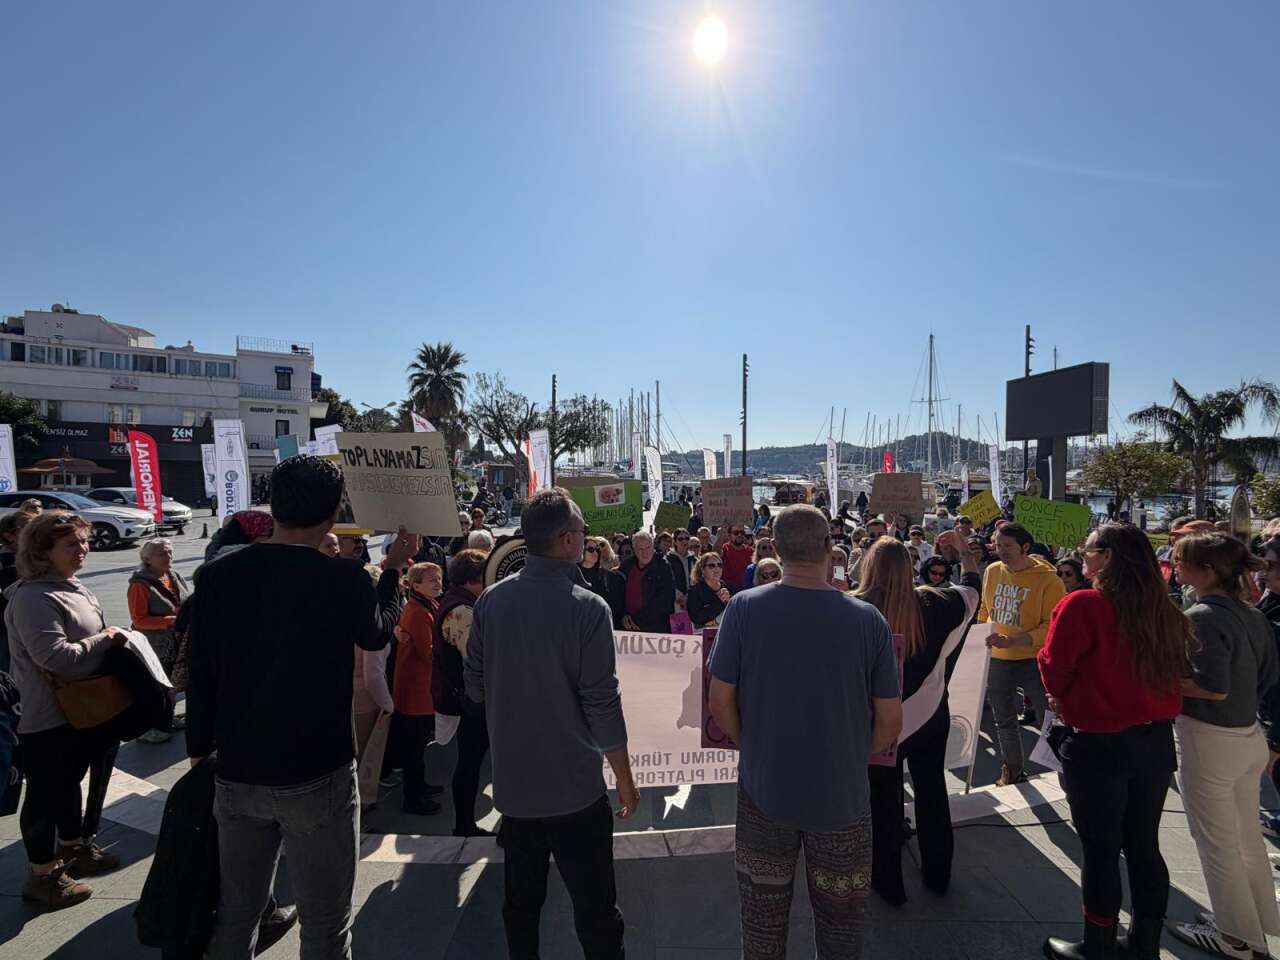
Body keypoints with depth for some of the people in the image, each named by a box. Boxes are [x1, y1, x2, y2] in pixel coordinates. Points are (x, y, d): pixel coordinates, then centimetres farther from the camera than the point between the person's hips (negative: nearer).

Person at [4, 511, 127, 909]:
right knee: (46, 793, 6)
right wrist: (105, 640, -19)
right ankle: (42, 875, 23)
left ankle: (73, 848, 42)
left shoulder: (74, 588, 8)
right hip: (48, 719, -10)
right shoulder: (33, 598, -23)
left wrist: (110, 637, 4)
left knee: (70, 784, 24)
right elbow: (57, 657, -30)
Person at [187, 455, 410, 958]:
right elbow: (377, 632, 3)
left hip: (236, 774, 5)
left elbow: (199, 676, 1)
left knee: (234, 913, 23)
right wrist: (393, 569, 17)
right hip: (317, 777, -4)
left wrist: (199, 751, 15)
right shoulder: (344, 580, -18)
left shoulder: (218, 576, -6)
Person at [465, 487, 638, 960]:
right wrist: (624, 779, -4)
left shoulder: (492, 599, -6)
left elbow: (475, 686, 2)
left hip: (513, 781, 5)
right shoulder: (587, 608, -20)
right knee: (595, 909, 11)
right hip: (574, 787, -5)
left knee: (521, 901, 21)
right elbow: (602, 704, -17)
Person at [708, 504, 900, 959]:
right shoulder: (868, 619, -14)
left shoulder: (744, 608, -16)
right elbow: (890, 722, -7)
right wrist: (852, 759, 10)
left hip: (764, 790, 0)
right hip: (843, 796, 0)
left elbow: (720, 703, -10)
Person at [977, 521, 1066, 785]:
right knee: (1004, 721, 19)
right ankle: (1012, 772, 38)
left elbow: (1052, 627, -19)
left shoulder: (1048, 579, -16)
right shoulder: (992, 571, 0)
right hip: (996, 659, 5)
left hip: (1034, 659, -5)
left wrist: (1012, 641, -28)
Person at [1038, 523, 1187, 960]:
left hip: (1099, 745, -6)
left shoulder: (1082, 605, -19)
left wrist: (1066, 702, 9)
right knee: (1144, 847, 19)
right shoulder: (1165, 611, 0)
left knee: (1100, 851, 8)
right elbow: (1172, 674, 11)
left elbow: (1054, 671, -12)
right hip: (1156, 742, 6)